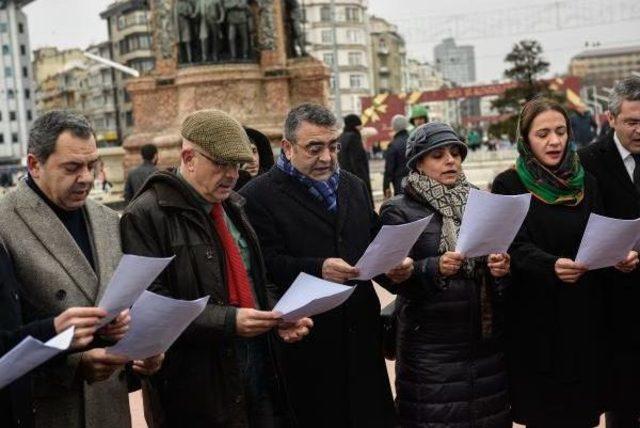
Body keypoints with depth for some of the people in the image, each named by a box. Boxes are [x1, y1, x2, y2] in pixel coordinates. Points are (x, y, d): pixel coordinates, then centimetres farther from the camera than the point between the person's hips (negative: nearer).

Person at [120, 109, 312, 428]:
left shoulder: (233, 206, 14)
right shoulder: (146, 215, -12)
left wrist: (277, 316, 2)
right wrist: (227, 321, -23)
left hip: (258, 366, 7)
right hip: (195, 383, -7)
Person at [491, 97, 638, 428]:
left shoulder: (585, 182, 7)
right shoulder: (508, 186, -6)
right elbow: (516, 247, -14)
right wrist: (552, 266, -33)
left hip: (584, 313, 4)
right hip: (535, 317, -4)